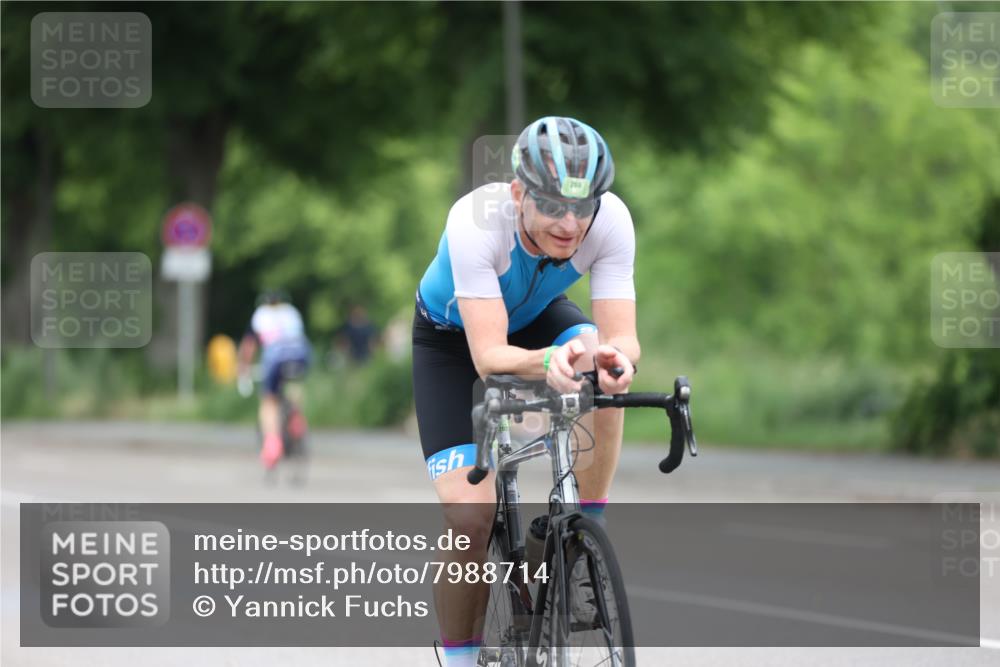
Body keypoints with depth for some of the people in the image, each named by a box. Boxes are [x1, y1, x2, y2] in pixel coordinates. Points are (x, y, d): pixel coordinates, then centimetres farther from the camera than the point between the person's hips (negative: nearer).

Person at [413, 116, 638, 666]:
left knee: (599, 363, -33)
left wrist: (616, 356, -58)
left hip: (536, 316, 3)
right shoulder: (477, 222, -40)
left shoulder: (610, 220, -32)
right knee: (470, 517, -17)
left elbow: (624, 337, -34)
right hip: (453, 337, -3)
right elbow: (488, 356, -44)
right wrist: (546, 361, -65)